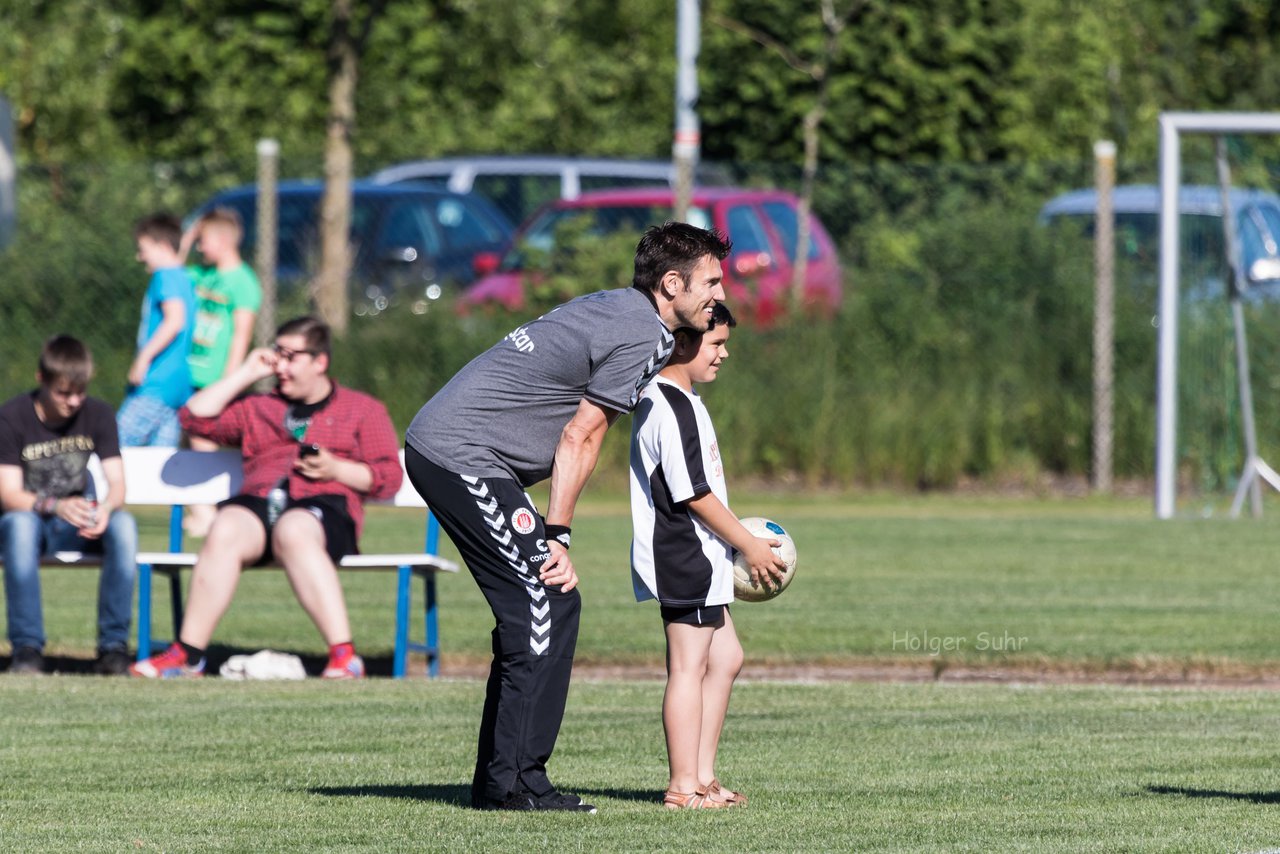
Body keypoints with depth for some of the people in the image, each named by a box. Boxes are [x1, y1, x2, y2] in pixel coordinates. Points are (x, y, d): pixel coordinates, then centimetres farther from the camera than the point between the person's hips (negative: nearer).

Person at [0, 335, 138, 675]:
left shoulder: (98, 414, -1)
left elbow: (117, 484, -6)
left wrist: (105, 507, -32)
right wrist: (55, 506, -37)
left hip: (80, 526, 3)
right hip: (32, 518, -3)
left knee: (123, 524, -30)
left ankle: (114, 645, -26)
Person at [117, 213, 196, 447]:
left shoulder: (166, 277, -9)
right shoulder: (184, 278, 20)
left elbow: (175, 320, -22)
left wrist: (144, 357, -22)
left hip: (156, 385, -10)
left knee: (119, 446, -13)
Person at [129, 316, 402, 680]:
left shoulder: (363, 410, 22)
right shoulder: (258, 408, 31)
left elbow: (389, 477, 13)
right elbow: (195, 417, 20)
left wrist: (335, 470, -4)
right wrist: (245, 374, 20)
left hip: (325, 507, -3)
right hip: (258, 503, 3)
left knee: (293, 532, -42)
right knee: (226, 530, -35)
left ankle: (344, 656, -49)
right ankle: (187, 655, -38)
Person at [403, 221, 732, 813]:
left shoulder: (612, 307, 16)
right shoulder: (642, 336, -13)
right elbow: (579, 438, -13)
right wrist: (556, 538, -11)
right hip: (465, 458, -10)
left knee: (531, 613, 12)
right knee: (548, 604, -11)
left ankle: (498, 782, 14)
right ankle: (515, 783, -12)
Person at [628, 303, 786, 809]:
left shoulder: (672, 401, 15)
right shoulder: (673, 409, -18)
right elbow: (693, 493, -20)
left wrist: (737, 542, 20)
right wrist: (748, 544, -12)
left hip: (695, 558, 11)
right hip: (682, 556, -11)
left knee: (725, 657, 15)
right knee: (689, 666, -8)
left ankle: (702, 775, 17)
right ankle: (684, 786, -6)